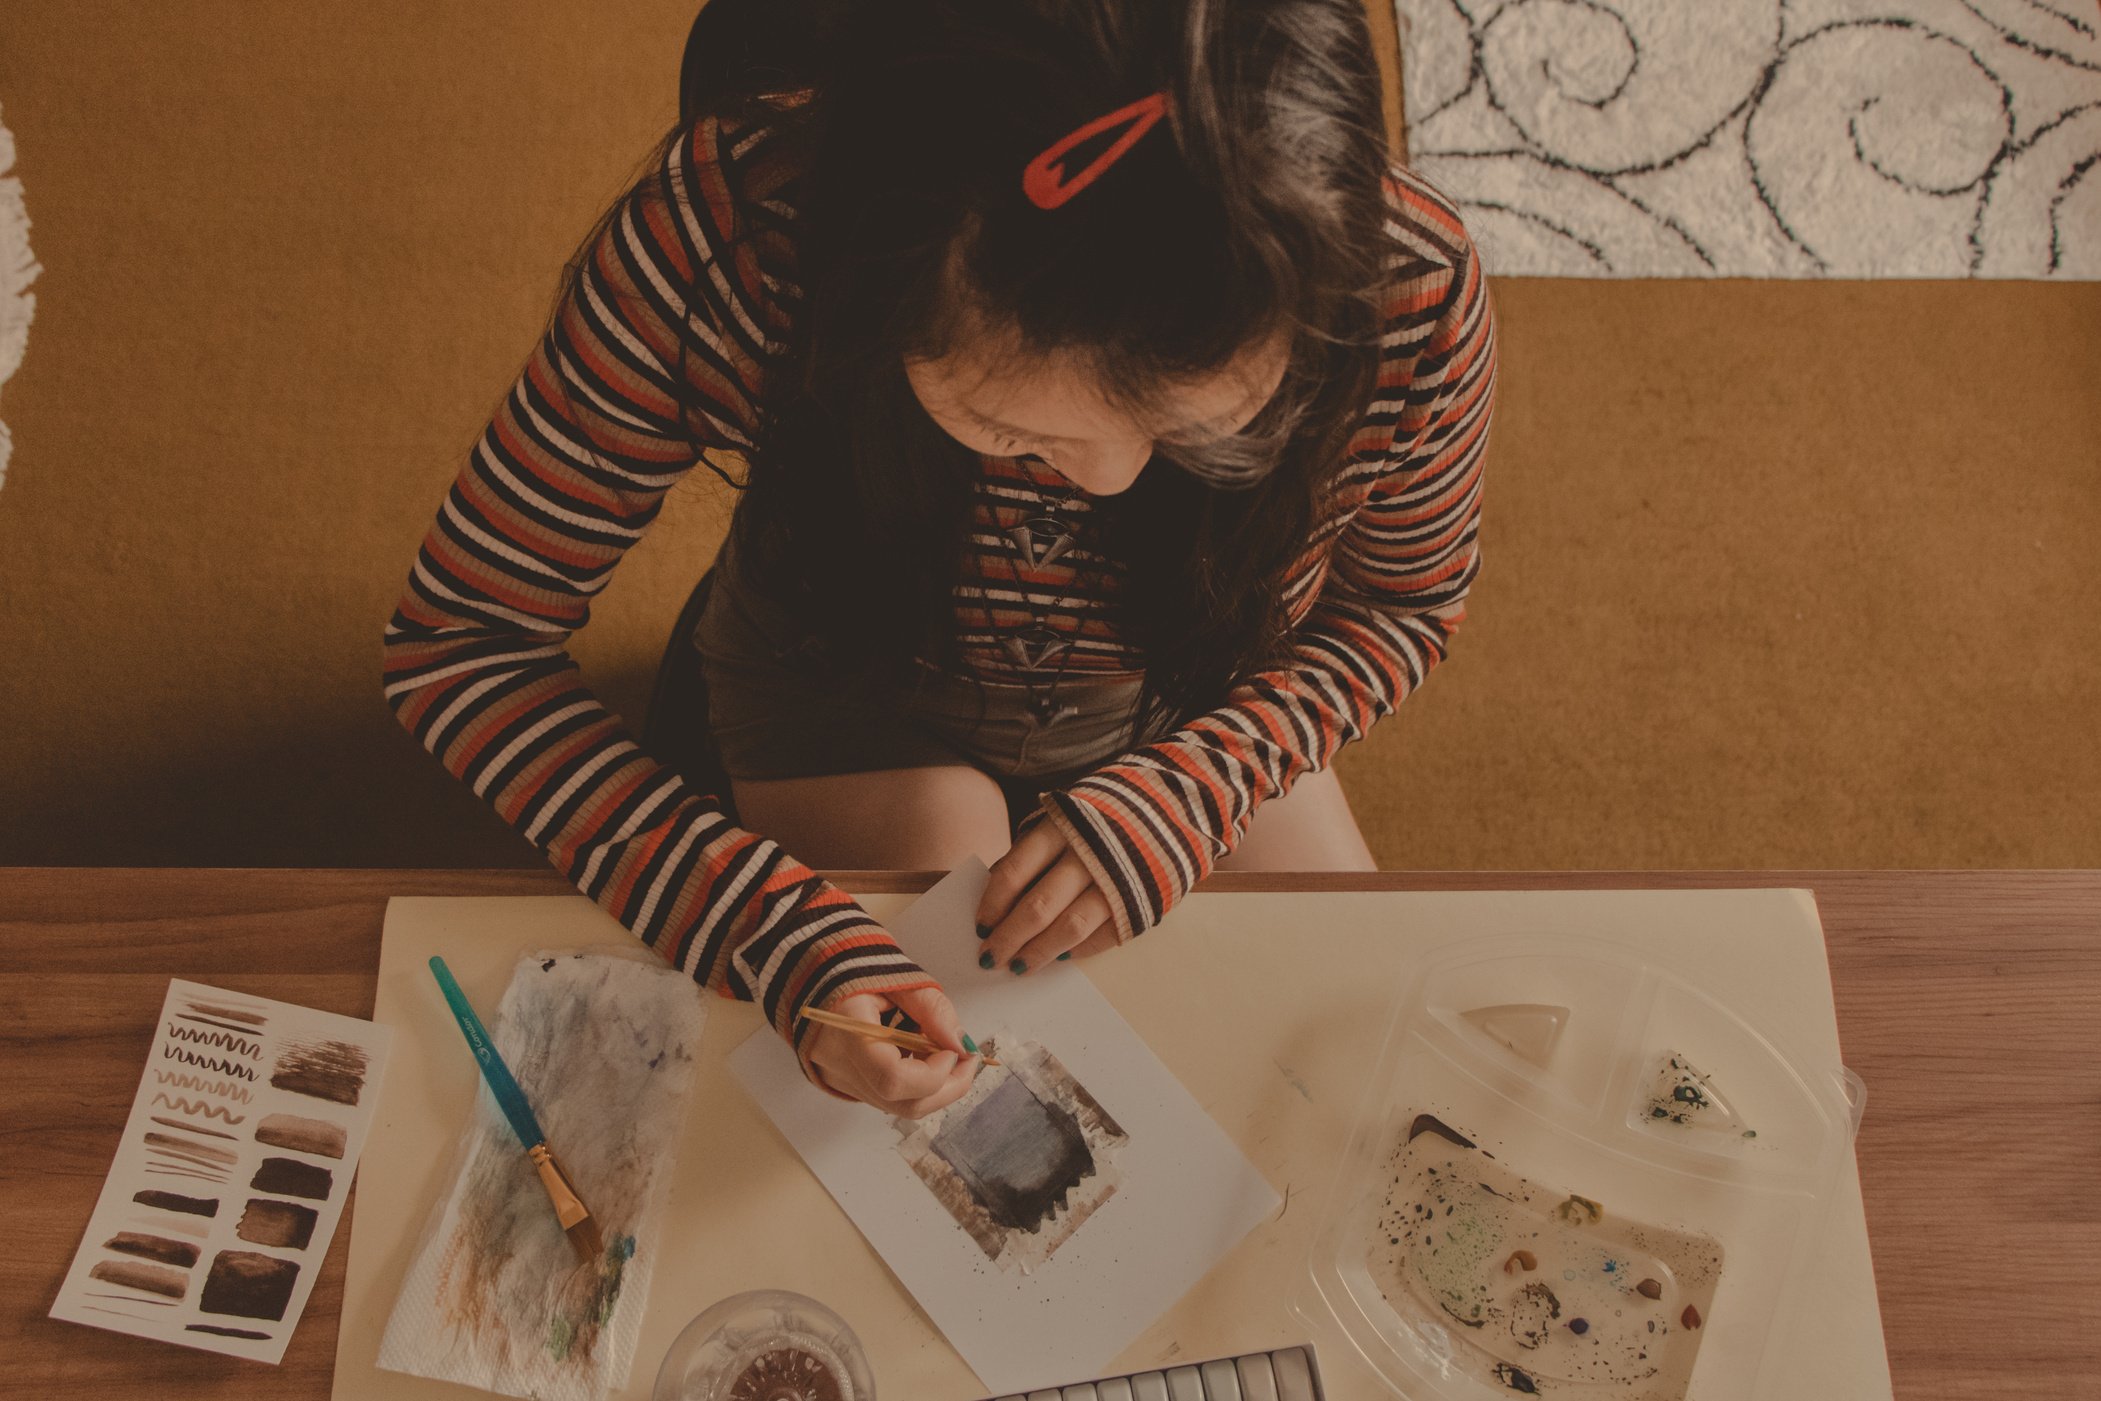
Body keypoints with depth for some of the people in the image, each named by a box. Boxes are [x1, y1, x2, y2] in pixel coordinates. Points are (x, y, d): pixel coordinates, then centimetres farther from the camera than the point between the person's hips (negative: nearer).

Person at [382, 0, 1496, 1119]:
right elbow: (459, 639, -27)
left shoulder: (1411, 294, -33)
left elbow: (1403, 605, -9)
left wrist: (1183, 796, -26)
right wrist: (779, 939, -40)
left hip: (1190, 715, 2)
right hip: (855, 701, -1)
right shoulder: (720, 239, -38)